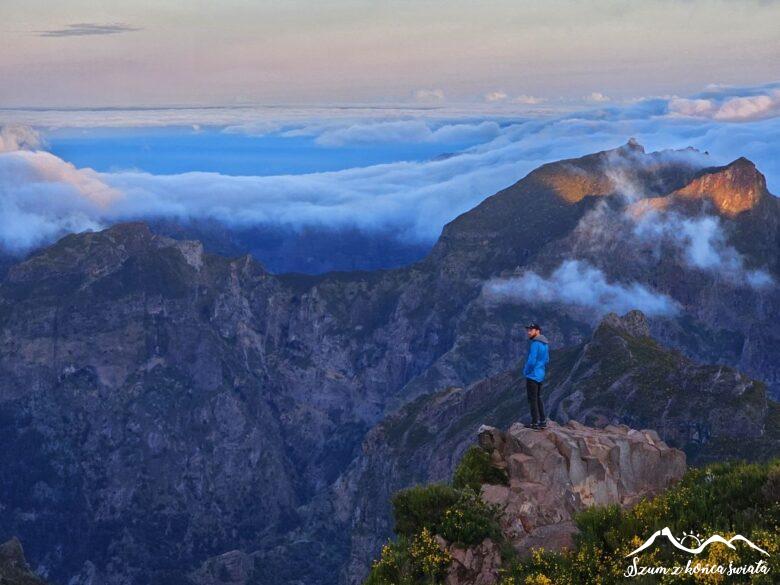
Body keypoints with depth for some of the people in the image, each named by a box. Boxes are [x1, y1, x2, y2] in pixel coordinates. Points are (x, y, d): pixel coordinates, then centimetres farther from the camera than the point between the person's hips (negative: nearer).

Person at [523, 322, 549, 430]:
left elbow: (531, 361, -23)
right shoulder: (544, 344, 9)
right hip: (540, 375, 9)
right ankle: (543, 421, 21)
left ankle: (535, 423, 0)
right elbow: (546, 359, 17)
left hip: (532, 376, -9)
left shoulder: (535, 344, -20)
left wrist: (526, 372, -8)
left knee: (533, 400, -2)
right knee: (538, 398, 17)